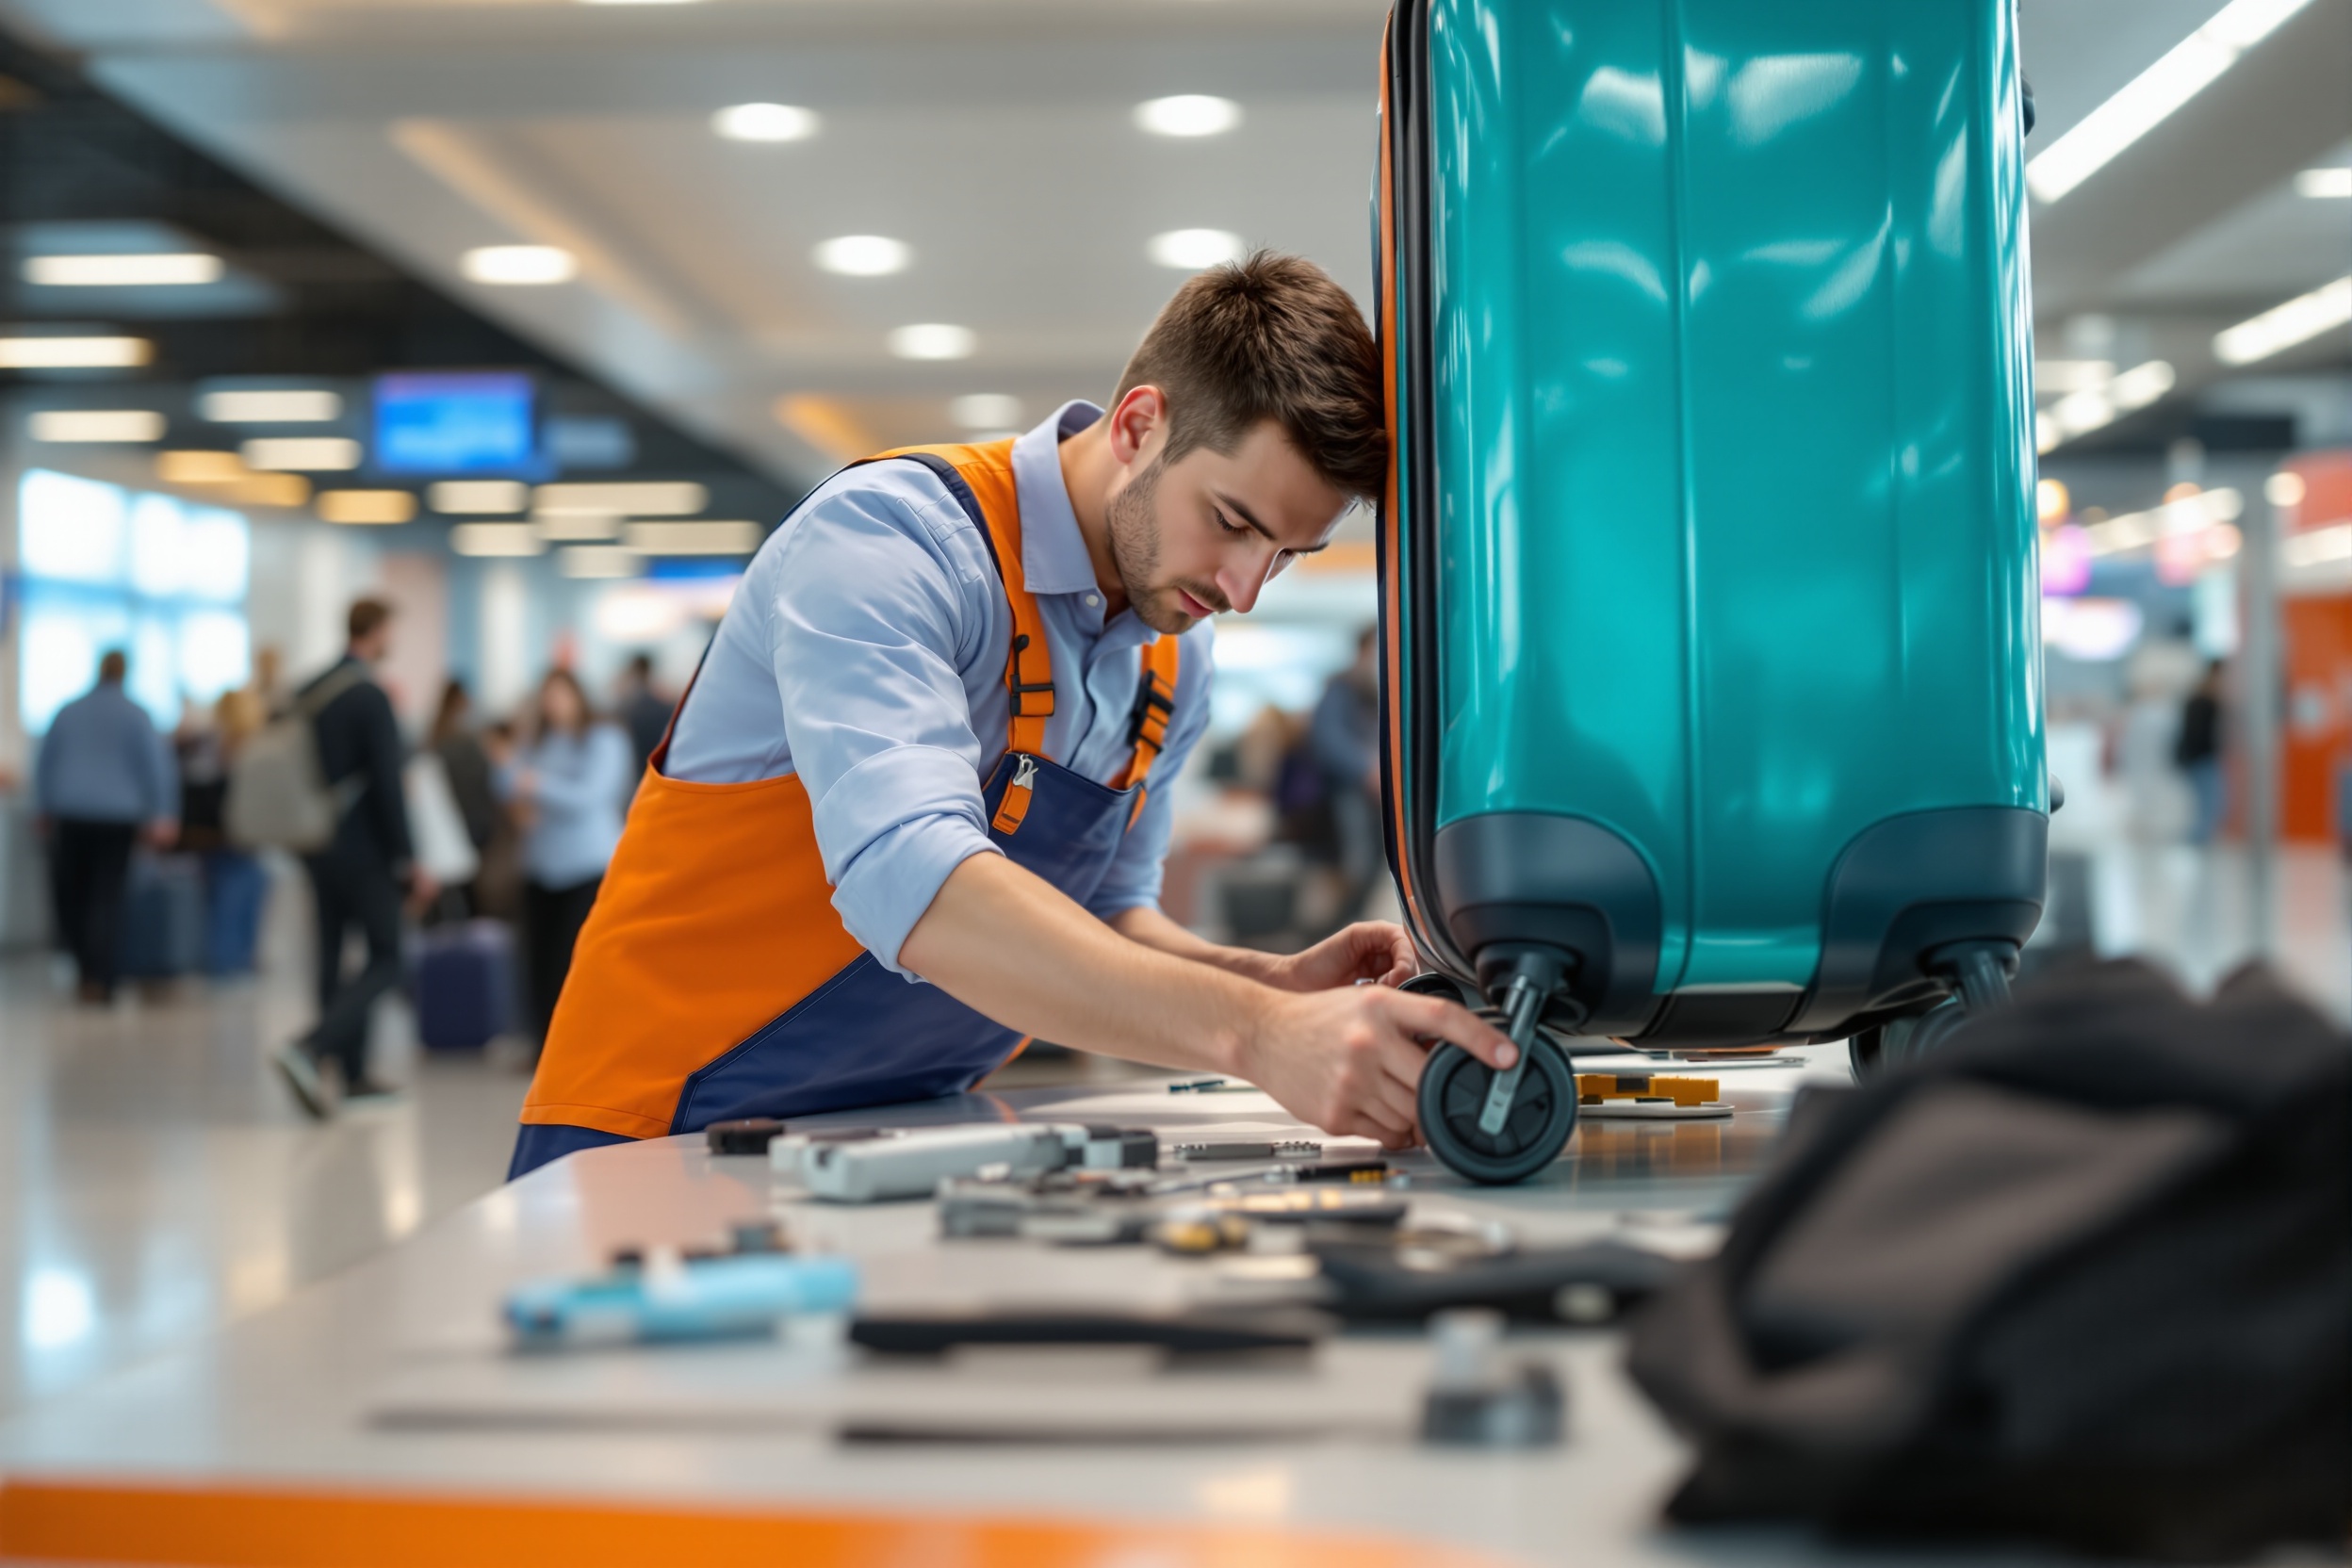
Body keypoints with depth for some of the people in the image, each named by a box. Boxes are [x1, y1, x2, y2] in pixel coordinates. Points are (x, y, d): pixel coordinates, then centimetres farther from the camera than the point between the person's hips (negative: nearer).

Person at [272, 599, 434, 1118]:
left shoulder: (308, 693, 8)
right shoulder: (371, 698, -15)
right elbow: (387, 786, -17)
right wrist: (408, 864, -12)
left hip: (318, 846, 8)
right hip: (363, 850, -8)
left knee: (335, 958, 12)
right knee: (384, 962, -2)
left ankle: (352, 1074, 18)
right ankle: (309, 1049, -19)